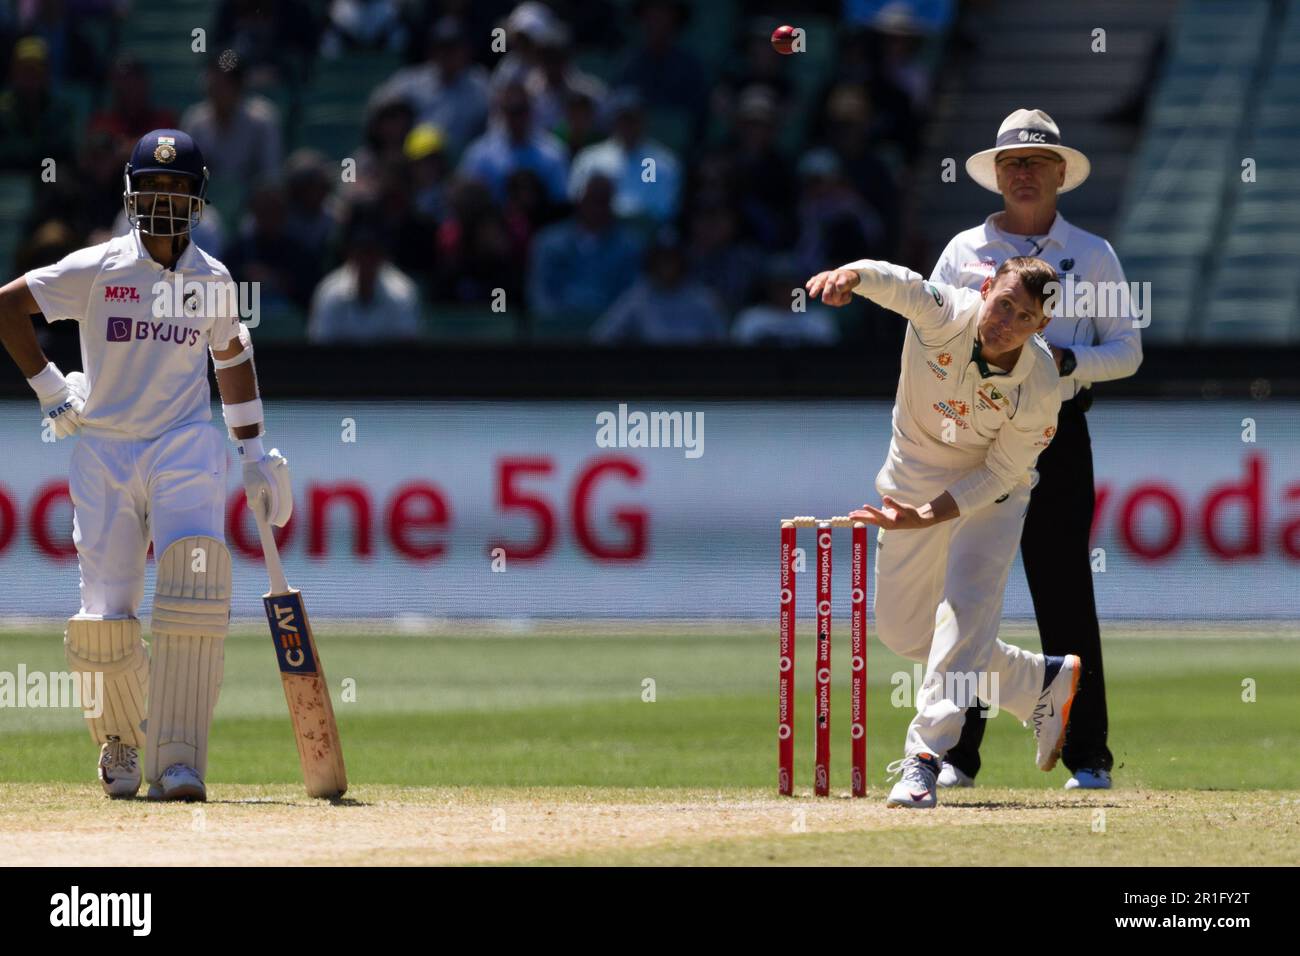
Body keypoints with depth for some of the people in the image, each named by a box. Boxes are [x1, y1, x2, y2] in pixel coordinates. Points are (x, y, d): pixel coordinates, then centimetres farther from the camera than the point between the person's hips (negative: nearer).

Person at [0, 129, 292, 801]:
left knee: (196, 568, -24)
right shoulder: (98, 268, -4)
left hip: (186, 449, 1)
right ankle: (122, 736, 28)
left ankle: (176, 761, -26)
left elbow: (232, 355, 23)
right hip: (104, 450, -1)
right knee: (106, 614, -5)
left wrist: (253, 452, 22)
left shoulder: (211, 280, 6)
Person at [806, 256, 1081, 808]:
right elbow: (895, 284, -47)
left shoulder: (1040, 389, -27)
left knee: (966, 607, -24)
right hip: (914, 475, 3)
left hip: (988, 494, -3)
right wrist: (851, 276, -71)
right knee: (902, 632, 10)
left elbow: (1001, 473, -19)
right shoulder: (945, 315, -26)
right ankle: (1041, 683, 27)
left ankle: (926, 755, -25)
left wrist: (929, 515, -32)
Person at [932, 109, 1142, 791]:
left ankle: (1087, 756, -1)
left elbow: (1126, 350, 6)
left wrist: (1066, 360, -12)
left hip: (1057, 434, -1)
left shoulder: (1091, 255, 9)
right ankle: (956, 755, 1)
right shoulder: (964, 251, 11)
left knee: (1065, 593, -4)